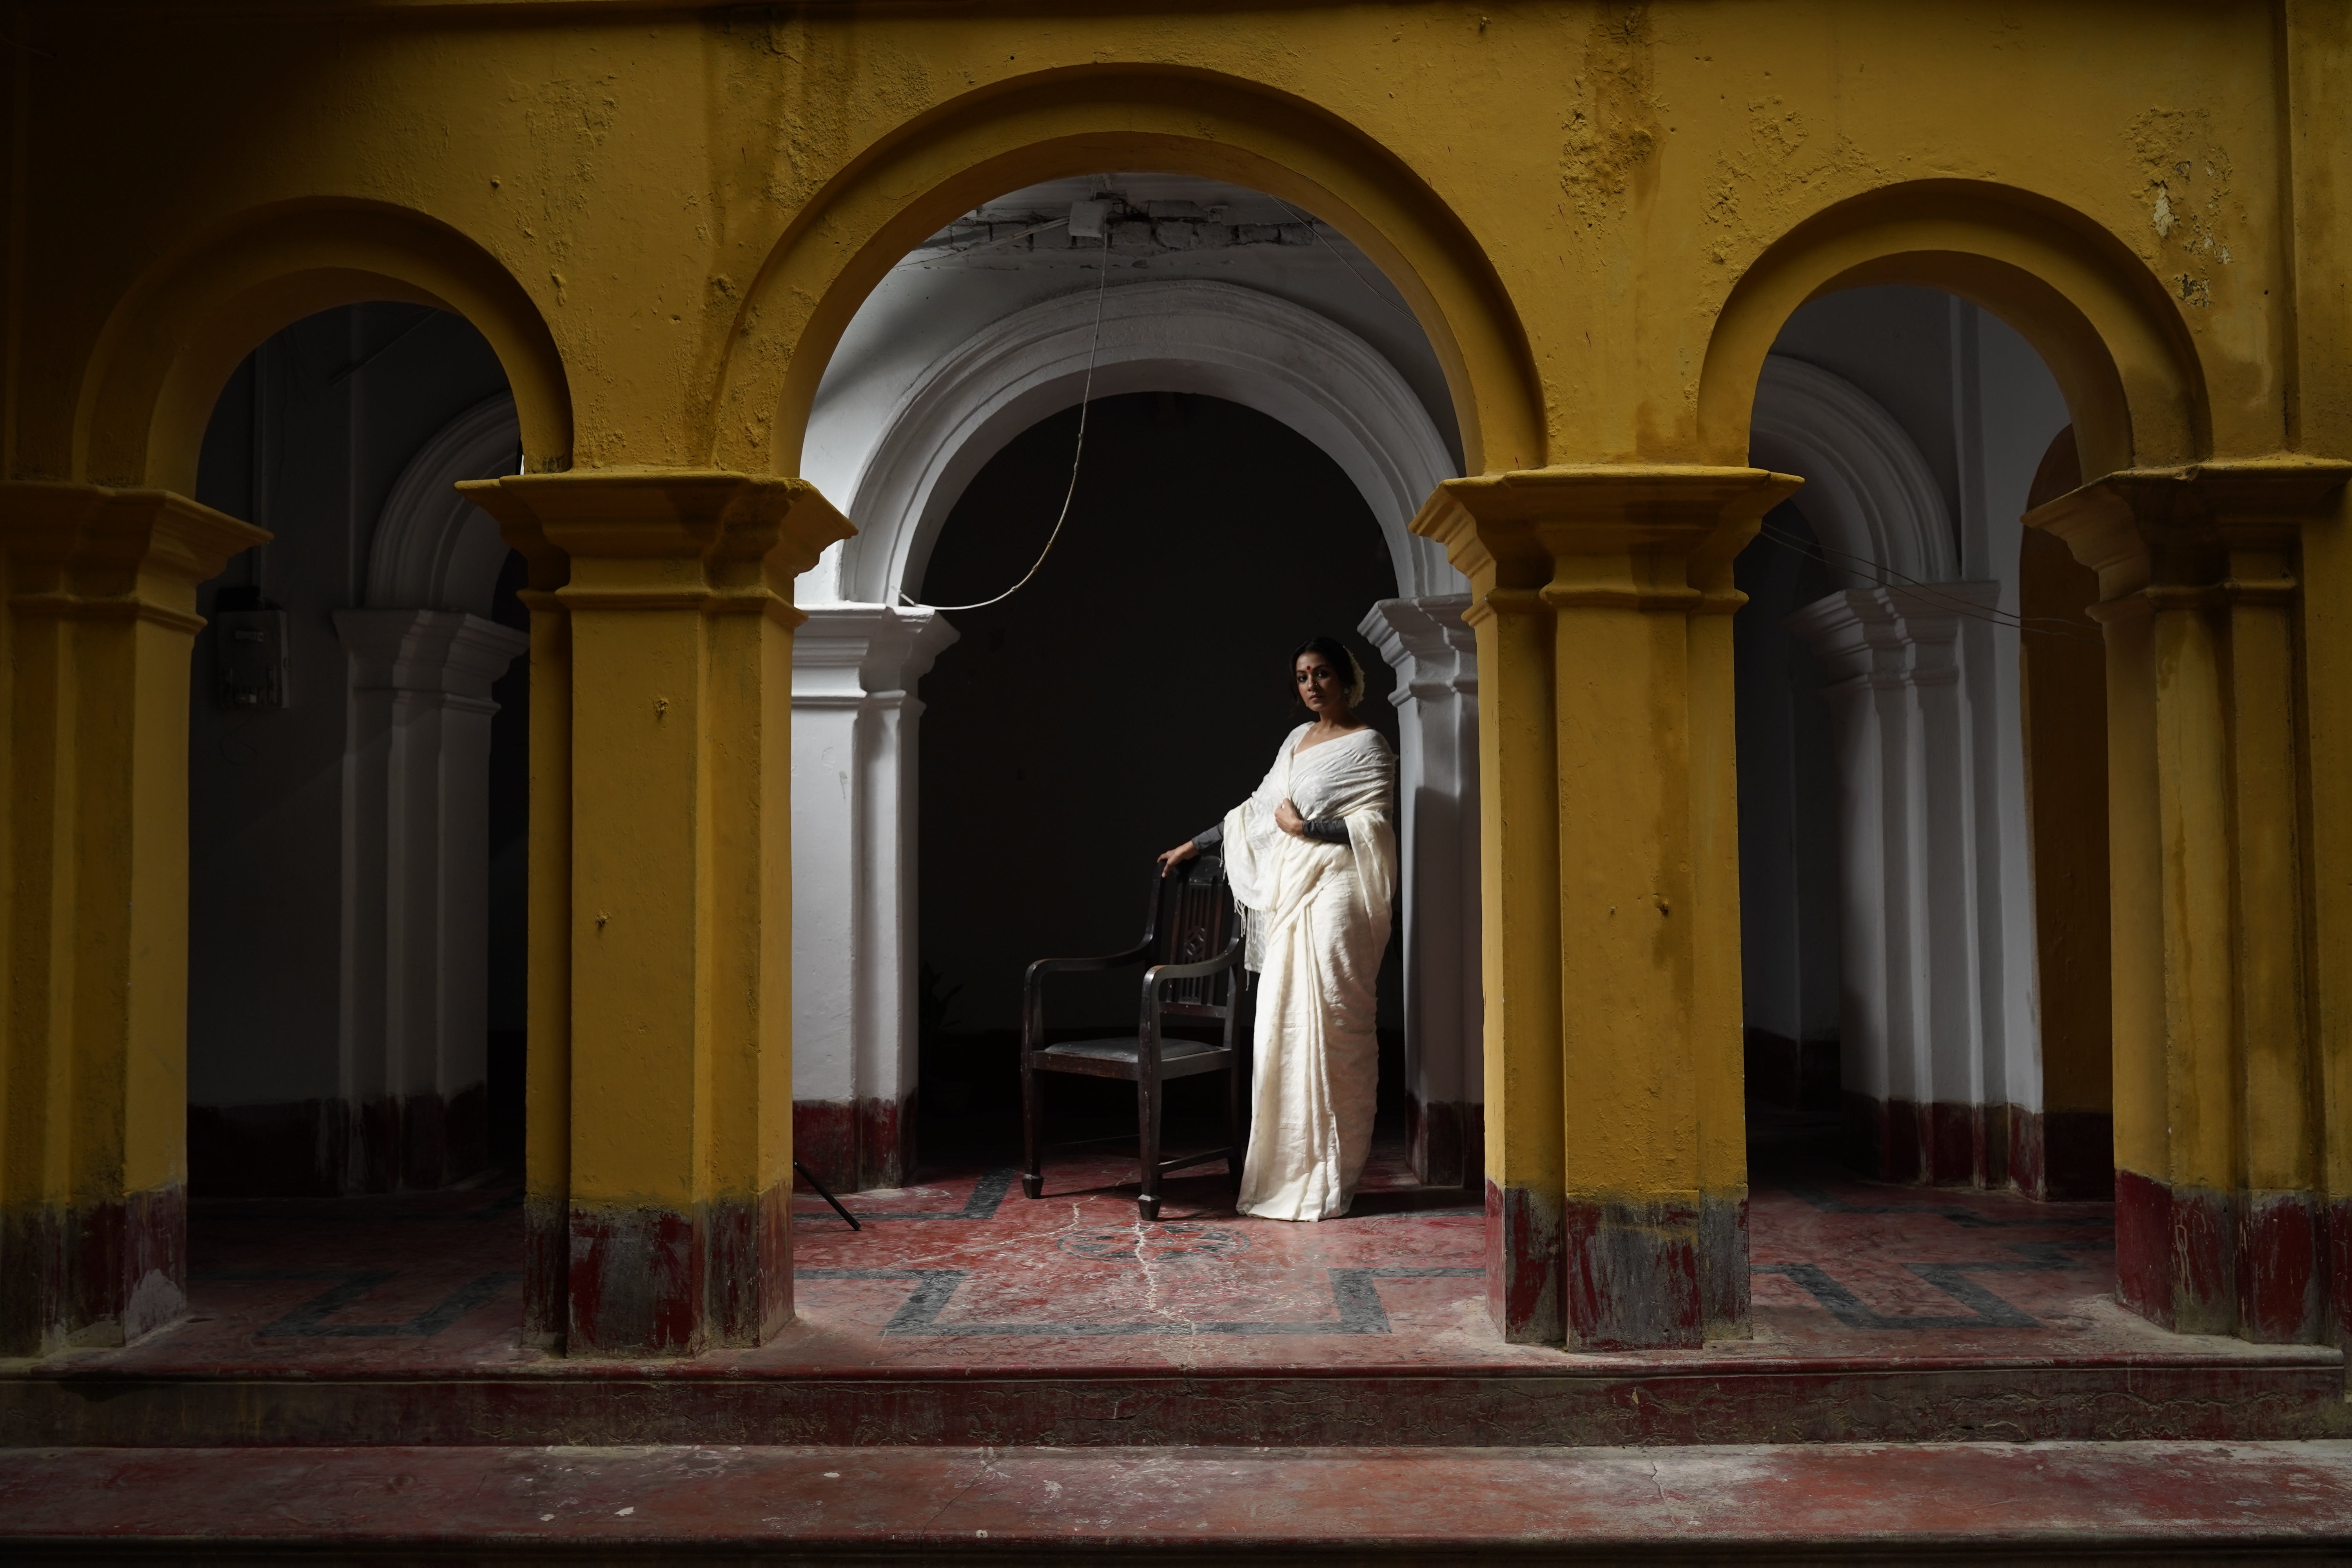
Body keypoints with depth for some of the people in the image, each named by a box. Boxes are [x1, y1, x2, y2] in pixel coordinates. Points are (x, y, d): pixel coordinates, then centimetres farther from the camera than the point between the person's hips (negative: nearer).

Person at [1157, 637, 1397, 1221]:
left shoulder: (1367, 746, -2)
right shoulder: (1297, 740, 20)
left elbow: (1373, 827, -11)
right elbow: (1258, 811, 26)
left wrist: (1303, 827, -9)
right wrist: (1193, 845, 29)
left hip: (1335, 893, -7)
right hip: (1290, 893, 7)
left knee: (1330, 1024, -8)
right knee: (1283, 1024, 4)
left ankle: (1330, 1177, -3)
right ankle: (1290, 1167, 9)